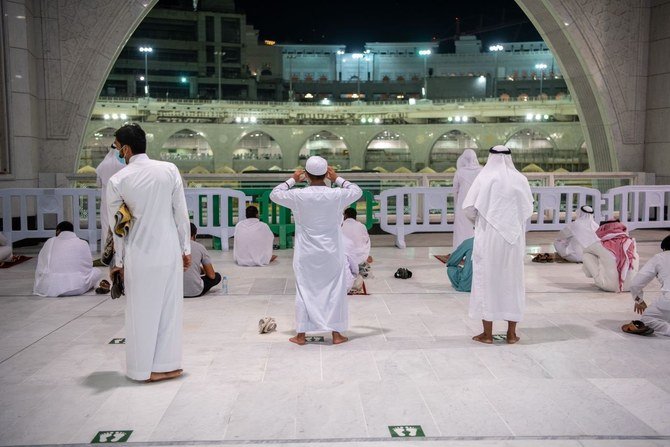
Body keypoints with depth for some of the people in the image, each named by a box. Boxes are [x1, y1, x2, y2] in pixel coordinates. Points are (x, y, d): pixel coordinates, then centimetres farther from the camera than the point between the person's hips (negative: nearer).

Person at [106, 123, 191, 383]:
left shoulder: (118, 180, -7)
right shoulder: (169, 170, -4)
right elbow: (181, 213, -1)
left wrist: (119, 260, 11)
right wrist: (186, 248, 9)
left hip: (139, 254, -1)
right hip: (169, 251, 1)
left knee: (142, 311, 9)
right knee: (169, 307, 11)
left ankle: (145, 368, 18)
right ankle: (168, 364, 19)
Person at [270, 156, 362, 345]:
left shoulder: (298, 196, -11)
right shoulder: (337, 195, -10)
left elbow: (274, 194, 7)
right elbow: (357, 191, 11)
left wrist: (292, 180, 15)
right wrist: (338, 179, 18)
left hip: (306, 255, 0)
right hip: (331, 253, 0)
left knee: (304, 291, 9)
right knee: (335, 291, 9)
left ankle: (301, 334, 16)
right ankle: (336, 333, 15)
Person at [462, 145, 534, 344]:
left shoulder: (484, 178, -7)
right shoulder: (520, 179, 1)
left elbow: (469, 207, -7)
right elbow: (528, 210, 8)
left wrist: (478, 219, 13)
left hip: (488, 237, -2)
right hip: (513, 238, 3)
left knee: (487, 279, 5)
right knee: (512, 281, 11)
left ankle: (487, 333, 8)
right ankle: (511, 333, 15)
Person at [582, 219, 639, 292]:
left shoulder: (600, 245, -7)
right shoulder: (631, 242, 0)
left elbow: (586, 250, 17)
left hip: (610, 287, -3)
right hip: (631, 286, 3)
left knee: (586, 256, 10)